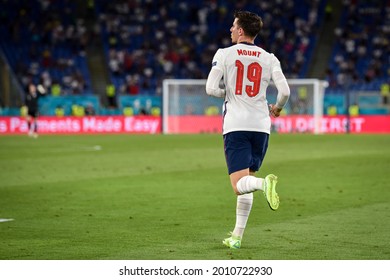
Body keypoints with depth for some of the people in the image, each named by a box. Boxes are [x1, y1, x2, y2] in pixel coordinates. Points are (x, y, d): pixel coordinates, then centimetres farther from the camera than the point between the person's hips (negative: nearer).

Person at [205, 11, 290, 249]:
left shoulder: (224, 54, 1)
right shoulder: (269, 58, 6)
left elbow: (211, 89, -7)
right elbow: (285, 91, -3)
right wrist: (277, 108, 19)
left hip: (235, 125, -3)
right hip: (261, 125, 3)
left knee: (240, 185, -8)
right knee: (246, 180, 15)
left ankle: (264, 183, -42)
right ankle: (237, 236, 15)